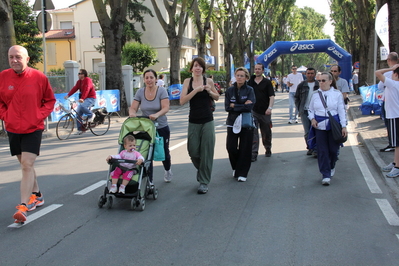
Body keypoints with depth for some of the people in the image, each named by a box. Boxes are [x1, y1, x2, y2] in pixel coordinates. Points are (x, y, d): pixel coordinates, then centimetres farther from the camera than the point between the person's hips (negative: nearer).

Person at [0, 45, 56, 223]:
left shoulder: (39, 77, -8)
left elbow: (50, 100, 4)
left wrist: (40, 115, -8)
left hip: (33, 129, -4)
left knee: (27, 165, -12)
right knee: (25, 164, 16)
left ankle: (24, 206, -12)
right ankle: (37, 195, 35)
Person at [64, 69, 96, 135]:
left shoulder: (88, 80, -15)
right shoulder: (79, 81, 11)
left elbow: (87, 90, -28)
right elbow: (74, 88, 2)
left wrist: (82, 98, -41)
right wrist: (68, 95, -11)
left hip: (90, 98, -8)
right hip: (84, 99, 8)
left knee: (81, 106, -35)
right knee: (78, 113, 1)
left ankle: (91, 115, -8)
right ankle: (80, 129, 8)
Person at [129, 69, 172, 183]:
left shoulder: (161, 91, -9)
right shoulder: (140, 92, 0)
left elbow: (165, 108, -19)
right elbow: (133, 108, -4)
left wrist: (157, 115, -38)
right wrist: (132, 113, -28)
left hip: (162, 128, -1)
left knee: (163, 152, 12)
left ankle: (168, 170, 45)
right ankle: (149, 182, 6)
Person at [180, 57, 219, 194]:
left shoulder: (209, 81, 1)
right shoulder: (188, 81, 2)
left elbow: (217, 98, 15)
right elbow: (182, 101, -9)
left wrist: (210, 91, -6)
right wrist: (196, 90, -18)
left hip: (207, 121, -1)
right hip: (193, 121, 1)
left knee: (206, 151, 0)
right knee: (193, 150, 5)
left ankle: (204, 182, 10)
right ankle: (200, 169, 37)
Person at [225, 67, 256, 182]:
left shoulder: (249, 90, -3)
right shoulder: (230, 90, 2)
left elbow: (249, 107, -15)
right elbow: (227, 107, -6)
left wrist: (234, 106, -11)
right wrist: (243, 105, -12)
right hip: (232, 122, 2)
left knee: (245, 149, 0)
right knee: (231, 148, -3)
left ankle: (242, 173, 14)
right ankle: (236, 168, 25)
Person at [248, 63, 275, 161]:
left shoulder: (267, 82, 0)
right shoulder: (250, 82, 7)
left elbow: (271, 96, -7)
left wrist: (270, 107, -22)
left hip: (265, 112, -1)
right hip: (253, 111, 1)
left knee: (266, 133, 11)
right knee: (253, 132, -8)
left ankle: (268, 149, 33)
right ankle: (254, 153, -6)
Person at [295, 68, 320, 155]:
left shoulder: (319, 85, 3)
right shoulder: (302, 85, 7)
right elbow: (297, 98, 13)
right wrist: (299, 109, 5)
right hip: (305, 112, 1)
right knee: (307, 131, 0)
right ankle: (310, 148, 11)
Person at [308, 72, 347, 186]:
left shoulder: (337, 94, 2)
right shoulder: (315, 94, 7)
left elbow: (342, 110, 1)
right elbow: (310, 109, 16)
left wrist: (344, 126, -5)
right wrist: (312, 119, -4)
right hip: (319, 125, 1)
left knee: (333, 149, 3)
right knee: (322, 151, -3)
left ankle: (331, 166, 35)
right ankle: (326, 175, 6)